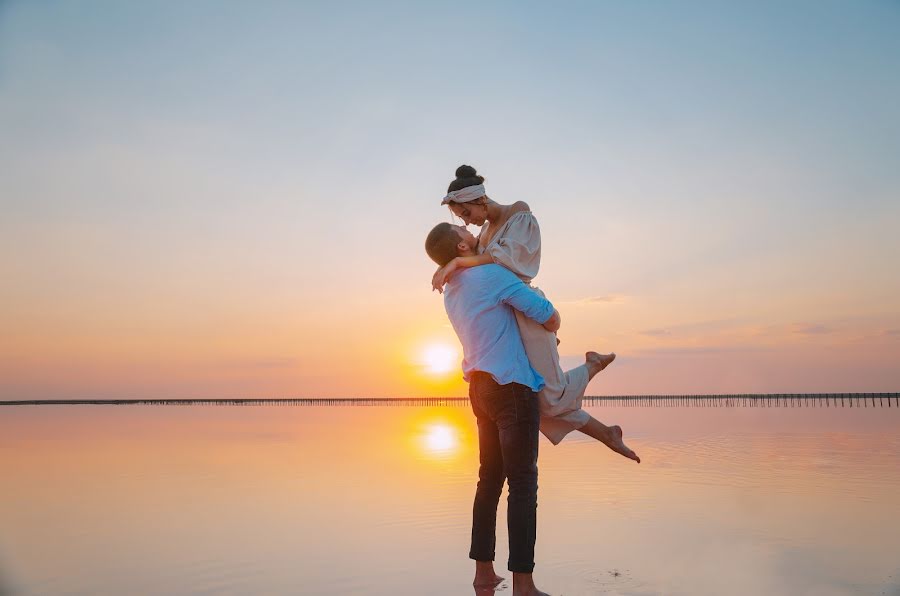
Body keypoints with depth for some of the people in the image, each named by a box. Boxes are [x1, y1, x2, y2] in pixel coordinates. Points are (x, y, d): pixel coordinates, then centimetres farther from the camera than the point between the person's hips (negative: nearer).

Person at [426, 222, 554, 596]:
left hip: (481, 388, 8)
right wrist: (547, 327, 14)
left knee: (489, 480, 13)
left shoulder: (450, 294, 13)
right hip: (512, 387, -8)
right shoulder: (491, 275, -12)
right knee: (522, 484, -4)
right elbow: (551, 318, -9)